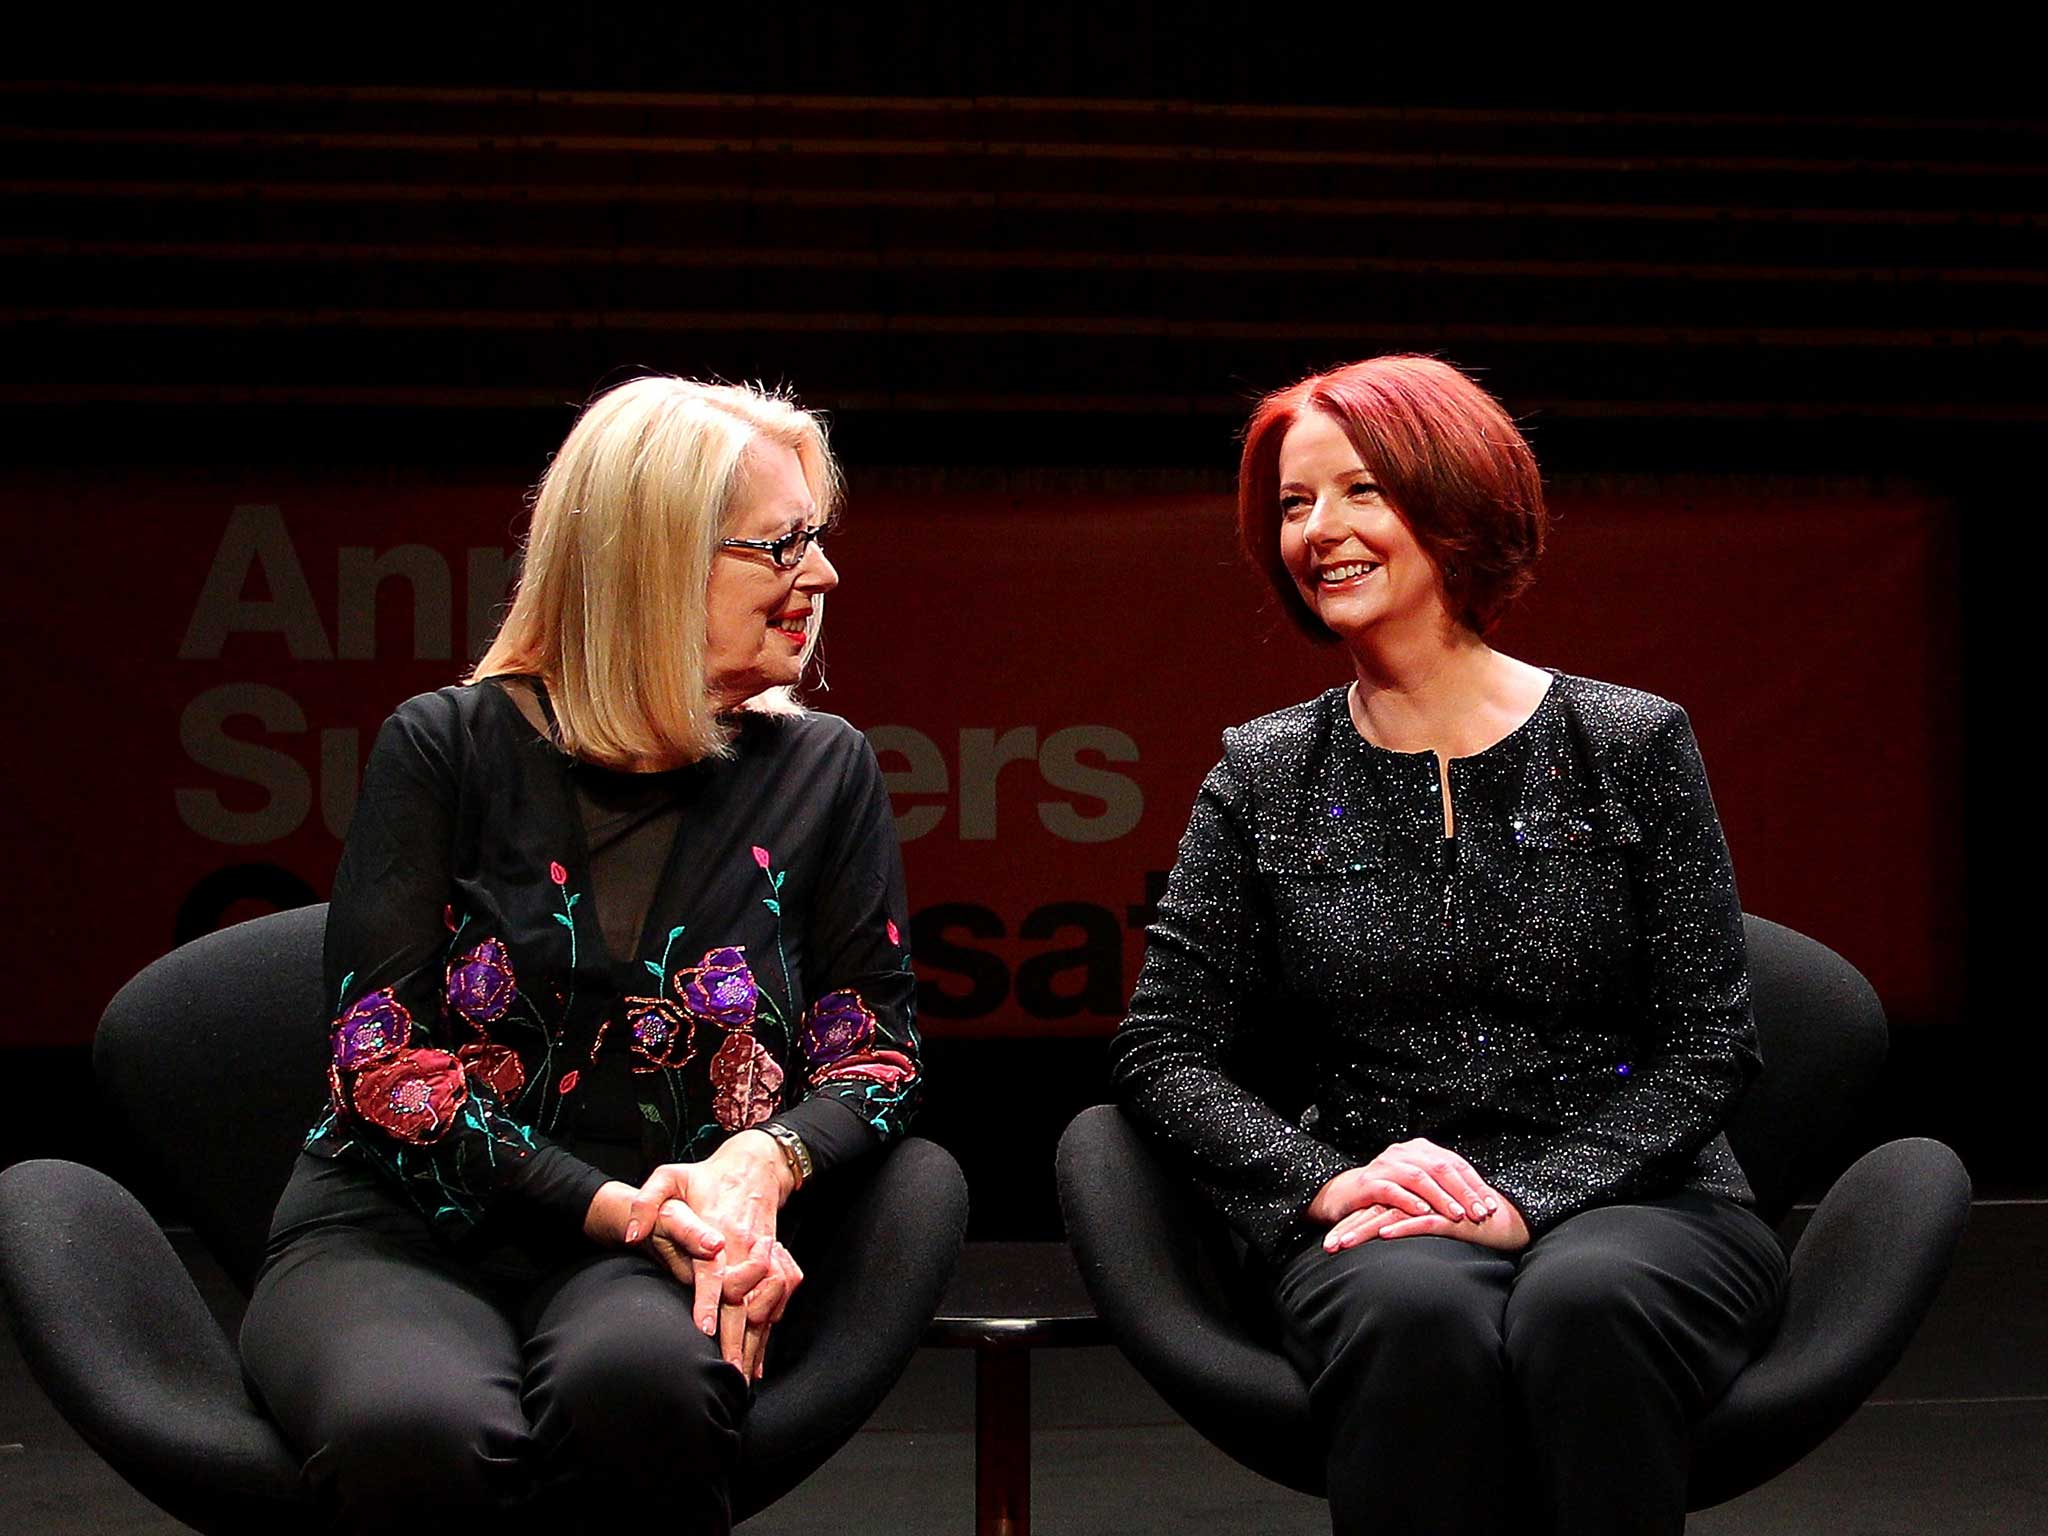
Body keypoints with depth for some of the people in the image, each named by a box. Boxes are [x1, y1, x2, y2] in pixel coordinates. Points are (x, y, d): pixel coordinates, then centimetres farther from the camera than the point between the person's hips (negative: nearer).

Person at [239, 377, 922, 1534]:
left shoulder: (822, 771, 10)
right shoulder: (448, 748, 4)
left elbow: (876, 1048, 11)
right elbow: (380, 1052, -2)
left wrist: (766, 1161, -13)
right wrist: (613, 1206, -15)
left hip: (656, 1261, 2)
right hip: (401, 1233, -1)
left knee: (636, 1381, -38)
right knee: (422, 1433, -39)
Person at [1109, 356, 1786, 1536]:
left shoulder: (1633, 746, 5)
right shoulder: (1266, 778, 10)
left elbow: (1711, 1045, 1)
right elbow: (1164, 1051, 7)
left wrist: (1529, 1201, -14)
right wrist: (1328, 1178, -12)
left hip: (1637, 1202, 0)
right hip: (1385, 1225, 1)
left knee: (1585, 1304, -36)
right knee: (1418, 1315, -35)